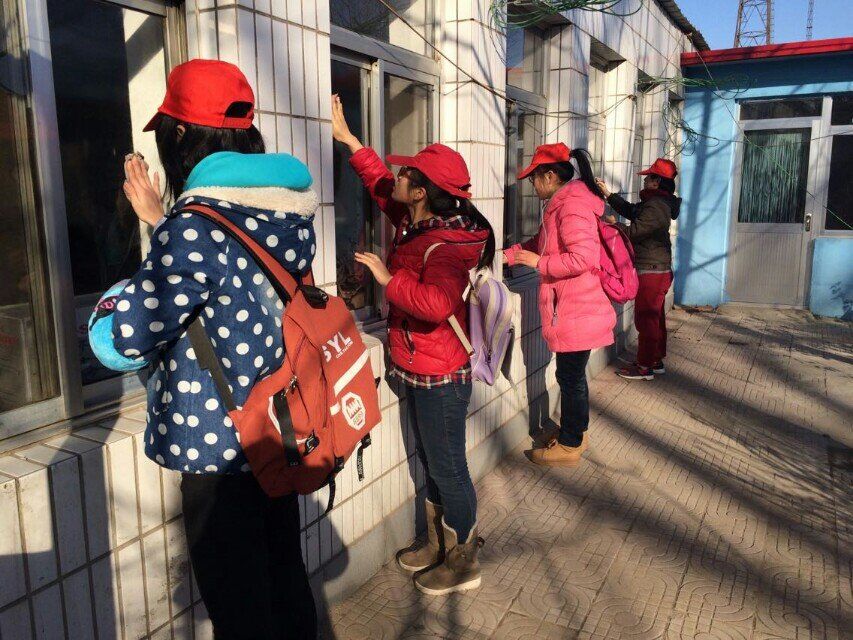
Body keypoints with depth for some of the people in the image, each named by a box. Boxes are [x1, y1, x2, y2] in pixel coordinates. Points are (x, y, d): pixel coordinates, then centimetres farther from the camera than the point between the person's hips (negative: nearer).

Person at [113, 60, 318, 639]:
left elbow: (132, 334, -16)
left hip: (219, 445, -7)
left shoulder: (196, 224, -22)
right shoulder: (290, 211, 2)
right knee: (285, 580, 24)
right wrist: (163, 225, 14)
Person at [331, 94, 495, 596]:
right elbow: (381, 185, 19)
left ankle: (465, 564, 26)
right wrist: (349, 140, 22)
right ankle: (441, 546, 41)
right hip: (417, 371, 10)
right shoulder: (413, 222, 2)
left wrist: (388, 277, -31)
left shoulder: (448, 245, -26)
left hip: (441, 378, -10)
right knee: (433, 465, 22)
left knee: (449, 469, 6)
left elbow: (437, 303, -44)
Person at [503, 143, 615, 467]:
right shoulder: (563, 203, 14)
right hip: (571, 309, 10)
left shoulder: (571, 205, -19)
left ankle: (569, 447, 18)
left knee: (570, 377, 3)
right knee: (572, 375, 20)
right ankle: (576, 433, 36)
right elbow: (540, 243, 24)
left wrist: (538, 262, -18)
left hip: (576, 311, -10)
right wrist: (504, 255, 15)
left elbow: (583, 258, -29)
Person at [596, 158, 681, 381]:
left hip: (651, 271, -11)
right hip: (659, 270, 11)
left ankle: (645, 366, 4)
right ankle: (656, 361, 27)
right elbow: (631, 210, 21)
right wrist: (608, 194, 17)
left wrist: (614, 224, -4)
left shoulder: (655, 207, -20)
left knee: (646, 318, -4)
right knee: (655, 317, 16)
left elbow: (633, 232, -21)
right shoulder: (658, 202, 13)